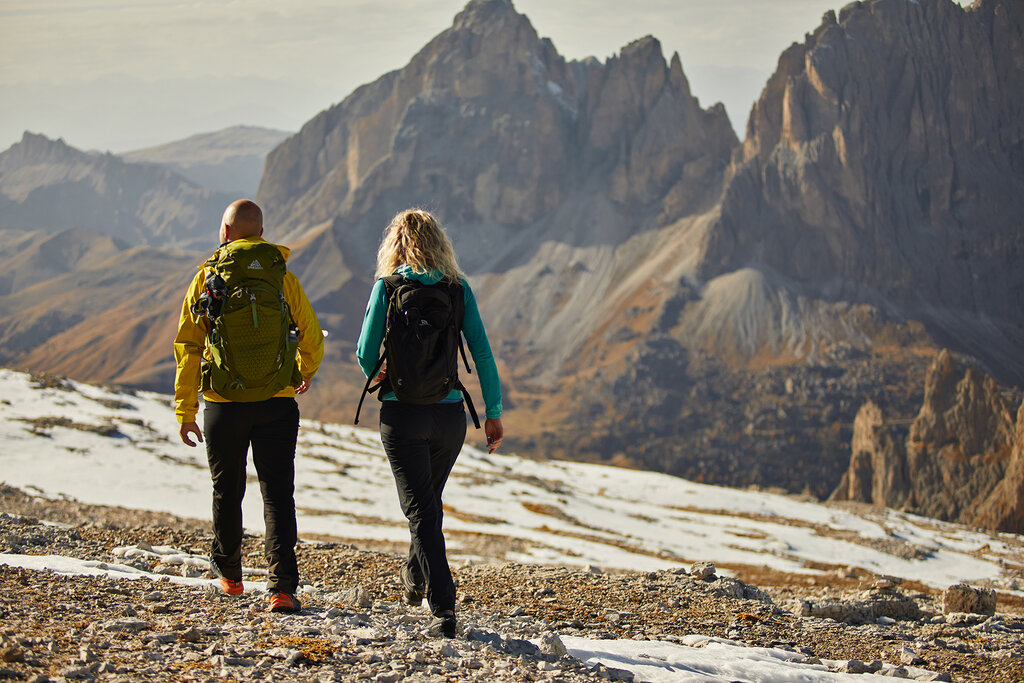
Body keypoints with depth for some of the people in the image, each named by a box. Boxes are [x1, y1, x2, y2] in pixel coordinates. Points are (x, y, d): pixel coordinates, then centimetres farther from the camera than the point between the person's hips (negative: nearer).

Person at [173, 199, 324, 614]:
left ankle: (228, 572, 36)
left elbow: (188, 347, -3)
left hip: (223, 405, 1)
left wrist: (185, 410, 2)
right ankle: (282, 587, -11)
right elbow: (312, 338, 5)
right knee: (278, 494, 0)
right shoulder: (283, 279, 0)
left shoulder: (207, 278, 0)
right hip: (277, 404, 0)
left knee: (227, 490, 18)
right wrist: (307, 373, 27)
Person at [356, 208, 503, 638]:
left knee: (422, 510, 0)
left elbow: (365, 355, -5)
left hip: (402, 414, -3)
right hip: (449, 414, 3)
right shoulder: (458, 288, 1)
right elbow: (482, 354, -2)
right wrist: (494, 413, 4)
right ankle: (416, 579, 42)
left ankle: (444, 607, -10)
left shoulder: (388, 286, -5)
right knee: (429, 500, 24)